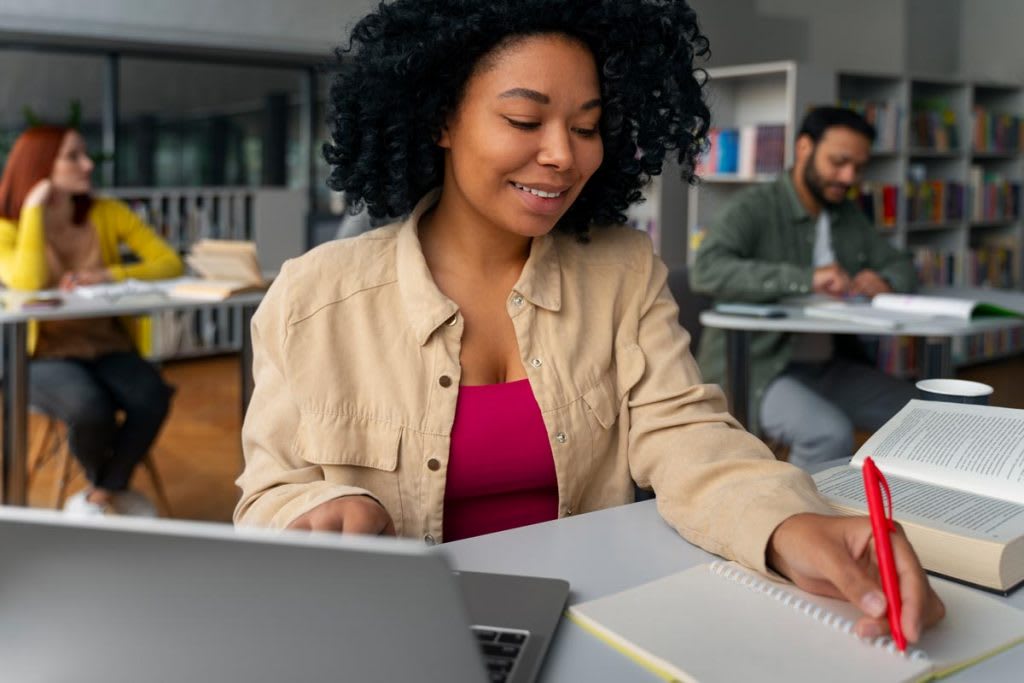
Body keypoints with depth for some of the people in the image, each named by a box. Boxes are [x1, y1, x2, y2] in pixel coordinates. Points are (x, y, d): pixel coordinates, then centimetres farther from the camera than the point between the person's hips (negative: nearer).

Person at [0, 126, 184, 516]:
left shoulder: (106, 214, 2)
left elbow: (170, 263, -4)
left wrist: (110, 275, -19)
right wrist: (34, 208, -17)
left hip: (107, 347, 2)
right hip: (45, 356, -2)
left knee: (152, 398, -30)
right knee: (91, 408, -34)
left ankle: (99, 496, -5)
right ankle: (114, 489, 2)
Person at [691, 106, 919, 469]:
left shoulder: (849, 216, 13)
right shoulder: (753, 207, -10)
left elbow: (902, 265, 20)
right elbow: (707, 269, -26)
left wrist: (885, 280, -7)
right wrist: (805, 280, -34)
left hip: (831, 366, 8)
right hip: (757, 368, -7)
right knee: (830, 434, -32)